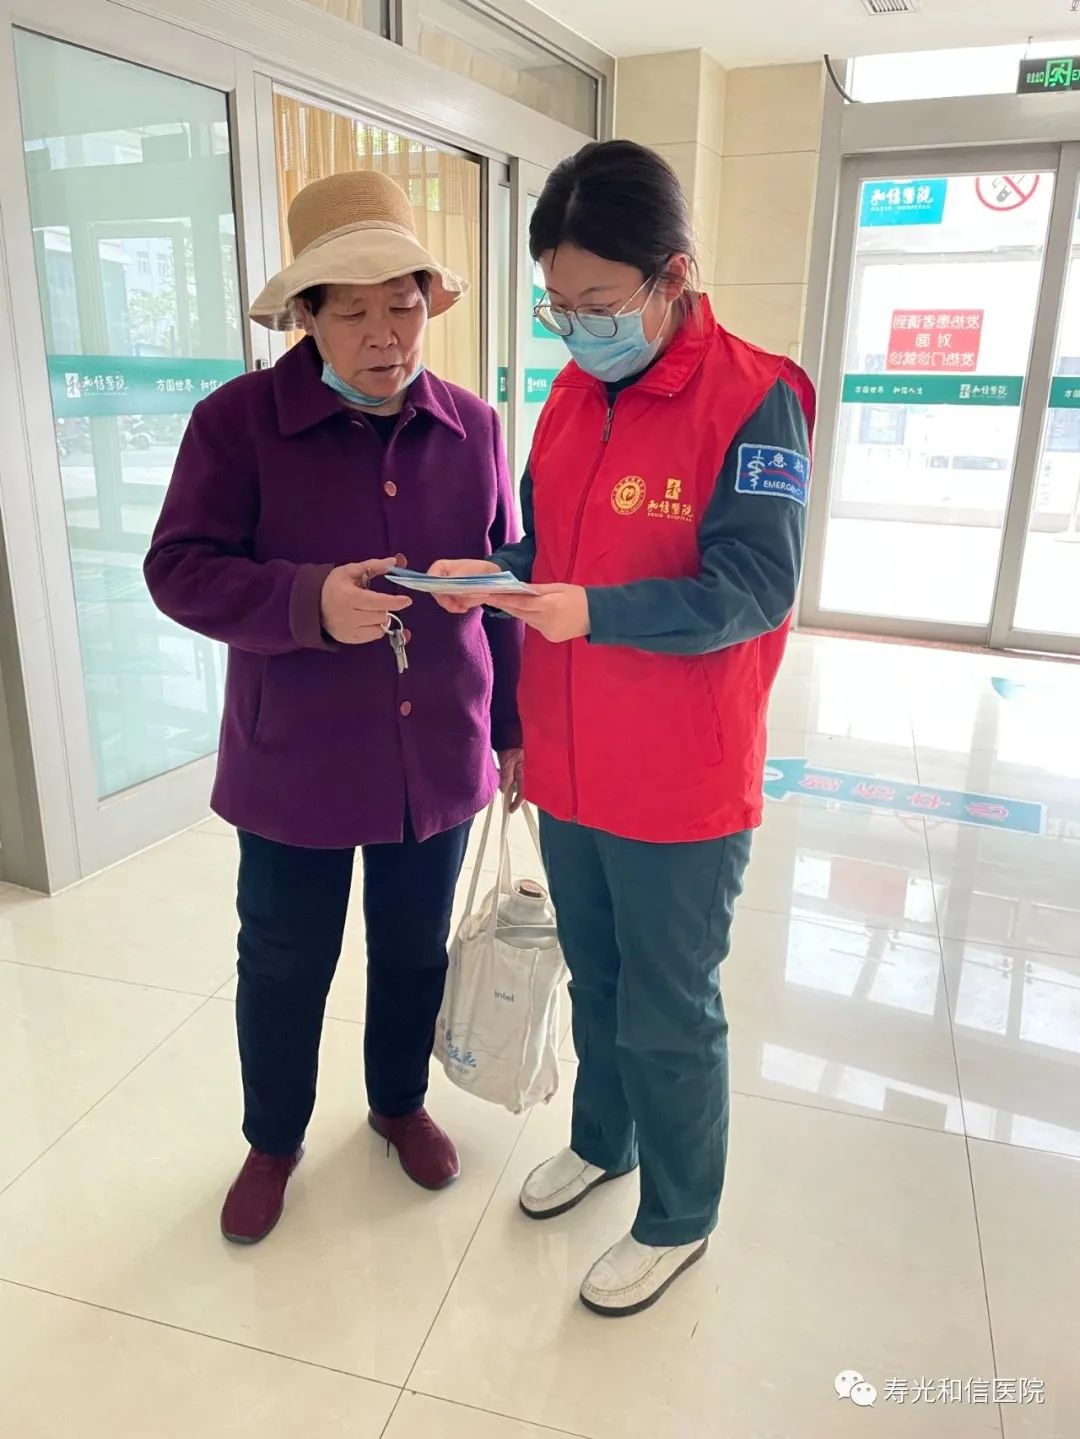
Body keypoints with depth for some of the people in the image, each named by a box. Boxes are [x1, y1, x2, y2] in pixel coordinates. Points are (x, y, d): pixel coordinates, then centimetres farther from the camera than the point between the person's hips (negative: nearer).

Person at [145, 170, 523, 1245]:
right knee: (284, 968, 15)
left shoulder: (471, 427, 0)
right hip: (296, 768, -2)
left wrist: (514, 728, 8)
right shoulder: (238, 420, -9)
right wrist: (310, 602, -29)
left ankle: (400, 1103, 48)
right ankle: (273, 1139, 42)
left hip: (438, 761, 3)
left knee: (416, 954, 20)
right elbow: (179, 569, -11)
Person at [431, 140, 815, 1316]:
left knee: (668, 1015, 10)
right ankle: (602, 1140, 49)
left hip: (680, 787, -6)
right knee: (593, 979, 24)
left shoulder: (753, 400, -15)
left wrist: (594, 615, -31)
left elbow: (754, 587, -21)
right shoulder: (570, 395, 7)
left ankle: (678, 1219, 36)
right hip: (568, 770, 7)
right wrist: (495, 575, -7)